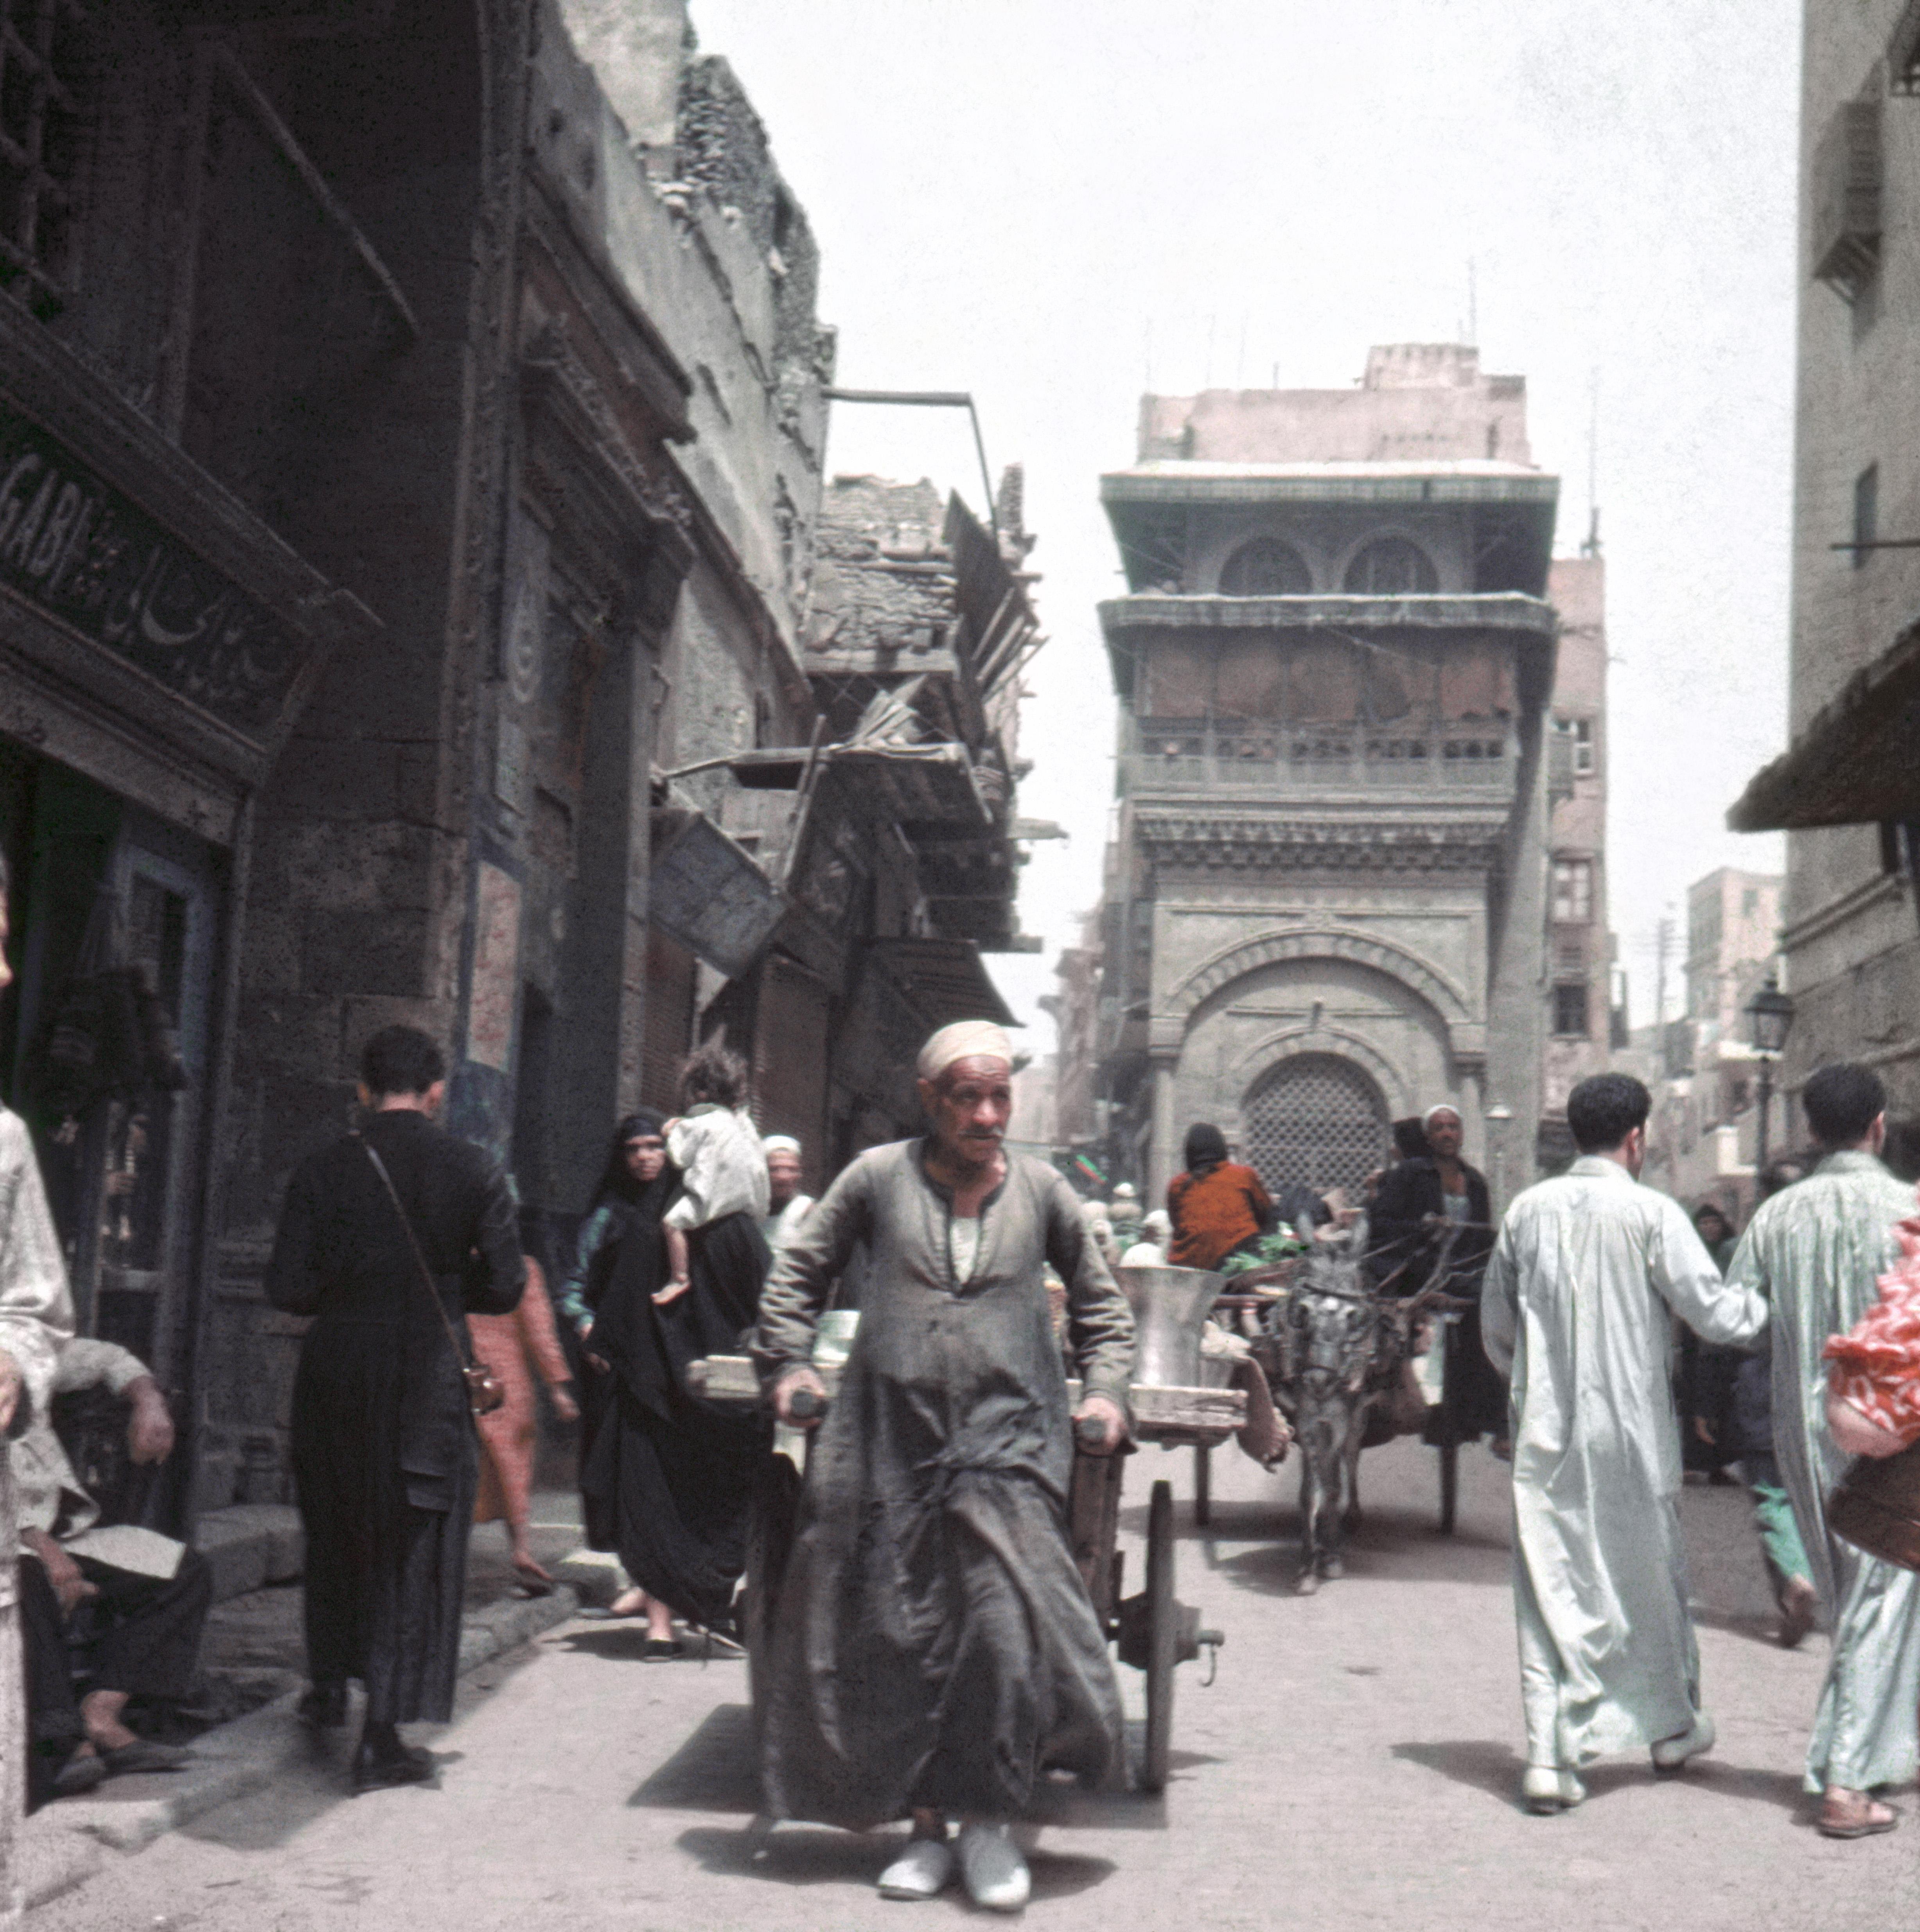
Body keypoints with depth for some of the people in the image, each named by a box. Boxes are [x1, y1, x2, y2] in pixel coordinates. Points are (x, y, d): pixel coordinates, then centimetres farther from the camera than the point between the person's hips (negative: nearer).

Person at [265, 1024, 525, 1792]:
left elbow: (288, 1288, -5)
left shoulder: (323, 1171, -3)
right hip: (427, 1380, -1)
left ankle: (329, 1687, 35)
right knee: (414, 1548, 6)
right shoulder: (475, 1171, -5)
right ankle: (381, 1735, 5)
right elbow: (504, 1287, -3)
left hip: (335, 1375, 2)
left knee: (335, 1529, 23)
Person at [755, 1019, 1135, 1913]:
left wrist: (1104, 1392, 9)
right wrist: (786, 1363, 6)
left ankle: (989, 1821, 2)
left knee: (1005, 1618, -13)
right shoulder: (877, 1177, 6)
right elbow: (799, 1273, 17)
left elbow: (1100, 1304, 21)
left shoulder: (1041, 1191, 9)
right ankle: (925, 1826, 15)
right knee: (900, 1633, 2)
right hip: (892, 1438, 0)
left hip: (1008, 1436, 0)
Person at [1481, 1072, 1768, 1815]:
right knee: (1652, 1576, 16)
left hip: (1545, 1429, 3)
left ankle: (1549, 1754, -1)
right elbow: (1715, 1313, -10)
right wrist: (1768, 1304, 11)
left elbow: (1496, 1324, 11)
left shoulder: (1527, 1211, 2)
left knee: (1550, 1586, 5)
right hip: (1629, 1429, -2)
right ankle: (1672, 1724, 34)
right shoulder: (1650, 1214, -11)